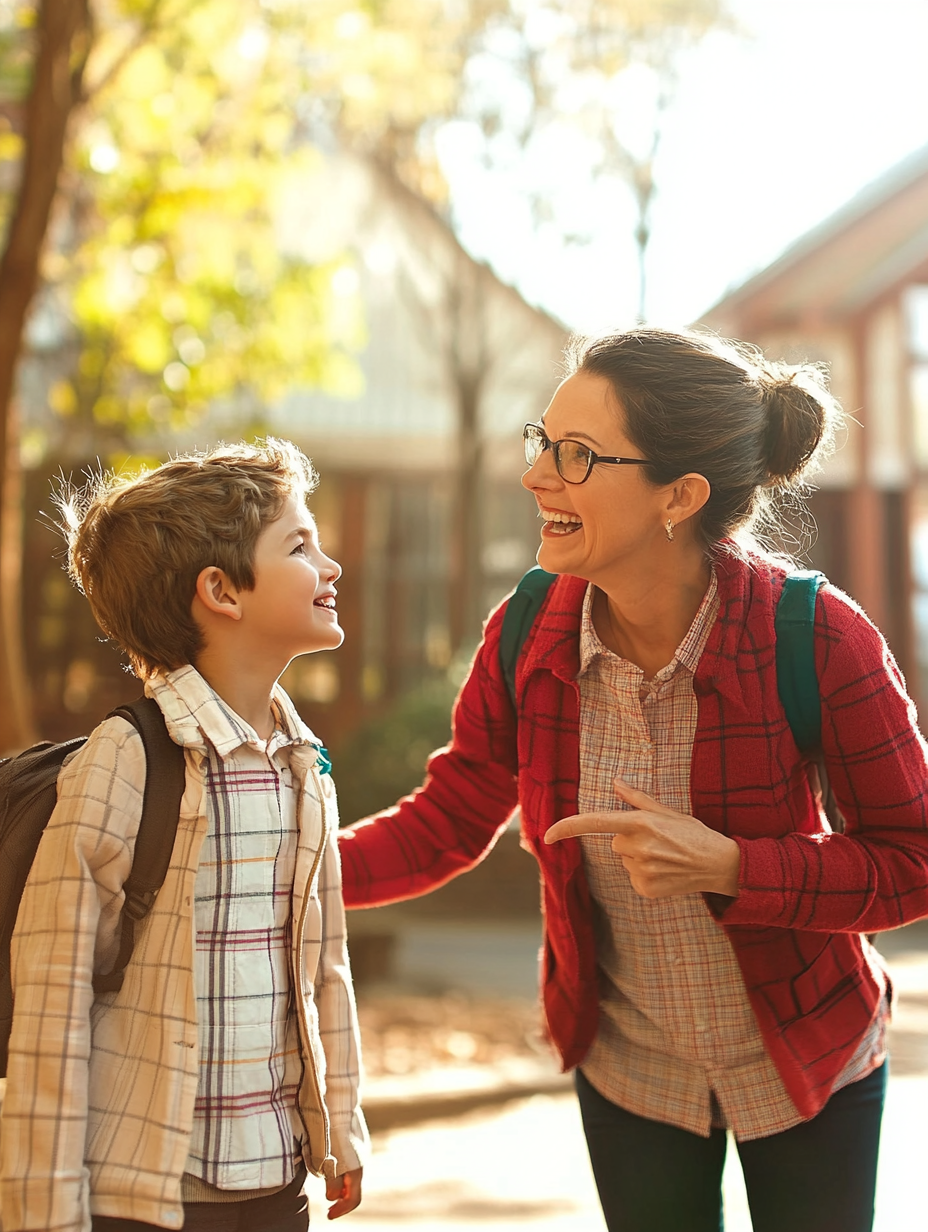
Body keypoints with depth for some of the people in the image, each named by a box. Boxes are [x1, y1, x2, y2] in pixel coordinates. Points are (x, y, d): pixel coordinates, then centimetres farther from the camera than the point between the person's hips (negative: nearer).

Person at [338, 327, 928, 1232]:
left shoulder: (816, 639, -26)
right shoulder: (527, 638, -16)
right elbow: (446, 822, -6)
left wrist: (727, 867, -32)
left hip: (805, 1062, -2)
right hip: (627, 1070, 3)